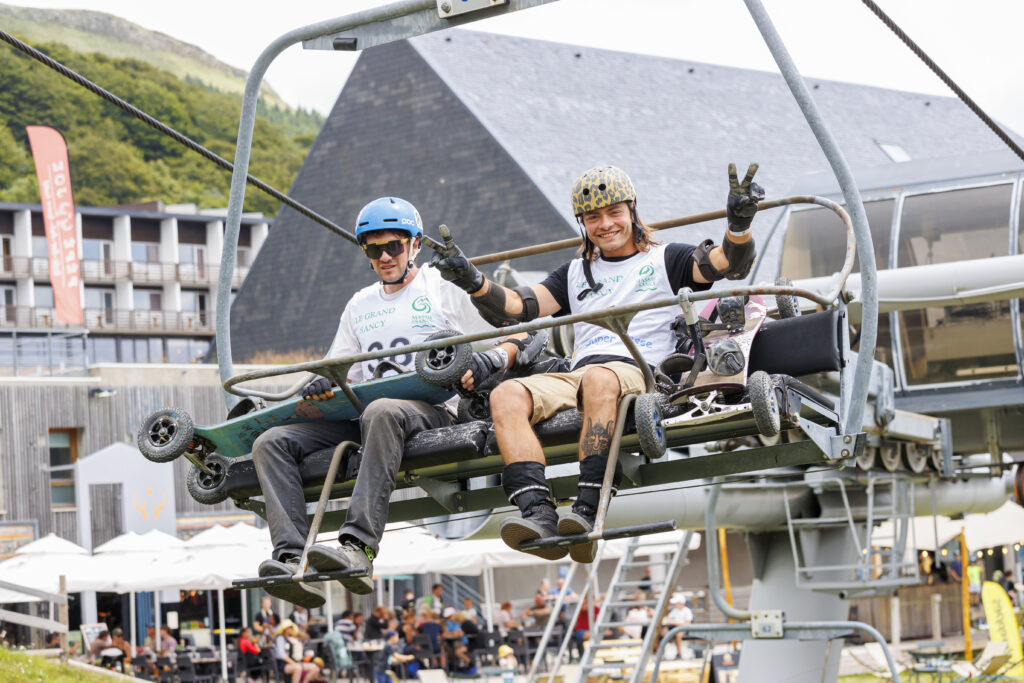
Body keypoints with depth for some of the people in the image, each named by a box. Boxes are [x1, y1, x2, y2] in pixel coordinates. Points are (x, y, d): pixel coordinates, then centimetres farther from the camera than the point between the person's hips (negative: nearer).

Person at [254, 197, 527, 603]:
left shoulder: (446, 290, 12)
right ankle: (293, 558, -34)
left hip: (430, 410, -6)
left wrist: (488, 362, -14)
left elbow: (514, 338, 9)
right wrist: (324, 386, -1)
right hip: (361, 415, 6)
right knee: (271, 443, -15)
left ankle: (359, 548, -52)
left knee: (382, 412, -42)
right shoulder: (359, 305, 27)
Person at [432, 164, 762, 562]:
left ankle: (588, 512, -48)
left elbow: (731, 264, 5)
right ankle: (539, 514, -43)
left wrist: (739, 224, -16)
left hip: (640, 371, -4)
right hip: (576, 376, 4)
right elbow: (516, 309, 19)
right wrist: (473, 282, 1)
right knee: (506, 395, -26)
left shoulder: (665, 260, 21)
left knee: (598, 379, -40)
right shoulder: (576, 274, 31)